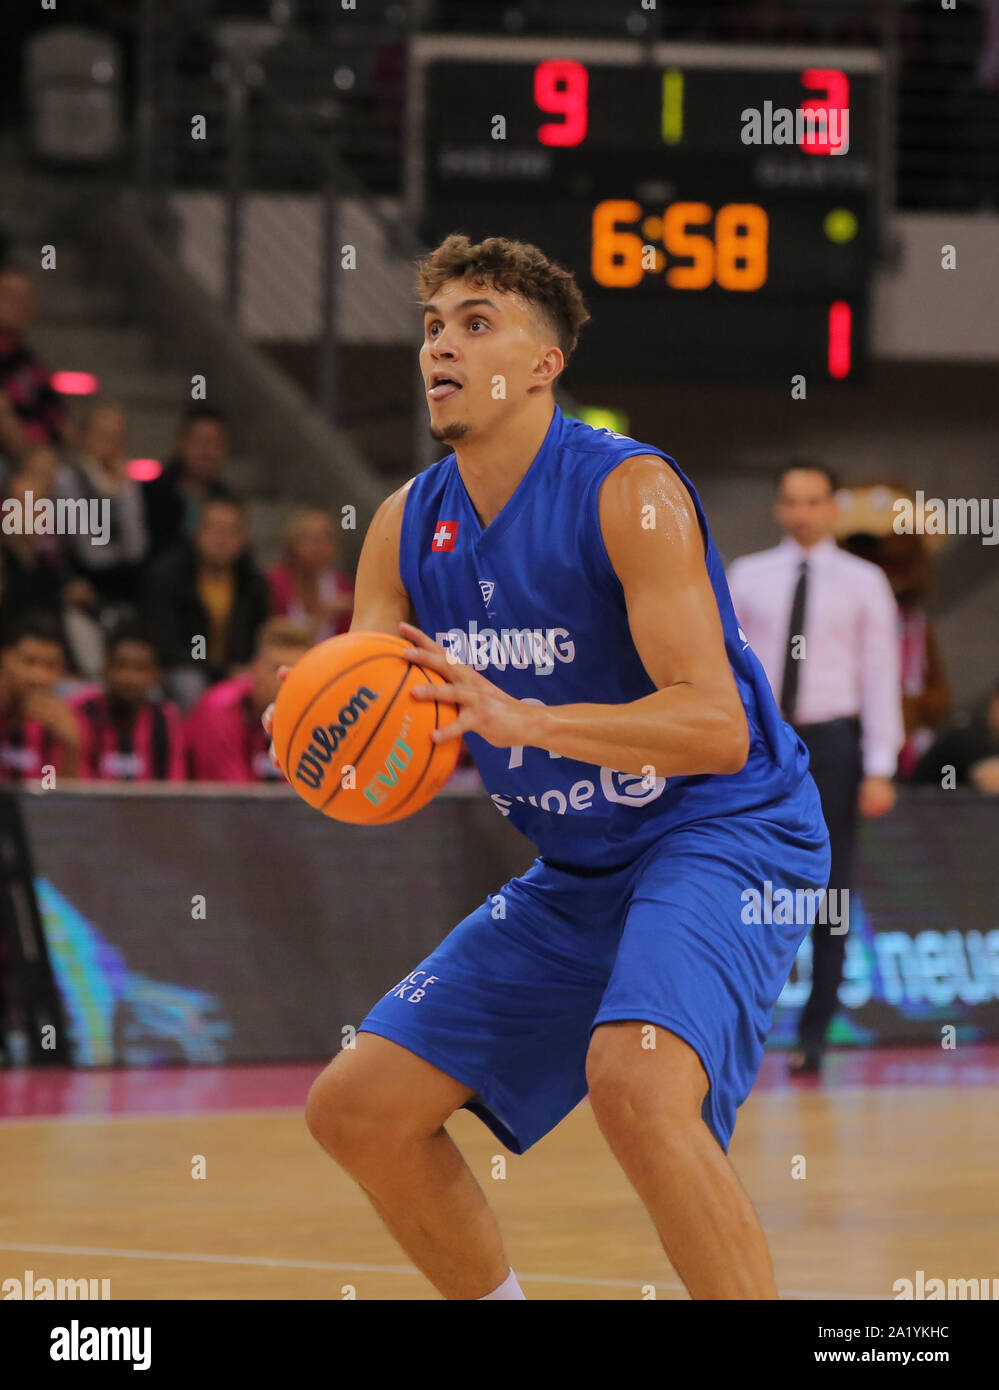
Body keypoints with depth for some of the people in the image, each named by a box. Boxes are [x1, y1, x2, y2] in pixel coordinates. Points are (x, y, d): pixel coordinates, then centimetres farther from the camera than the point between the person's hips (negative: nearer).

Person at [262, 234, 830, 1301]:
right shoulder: (407, 527, 2)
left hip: (725, 835, -8)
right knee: (356, 1111, 6)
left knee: (634, 1082, -35)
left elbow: (718, 727, -27)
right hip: (574, 874, 8)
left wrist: (521, 718, -38)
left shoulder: (629, 492, -19)